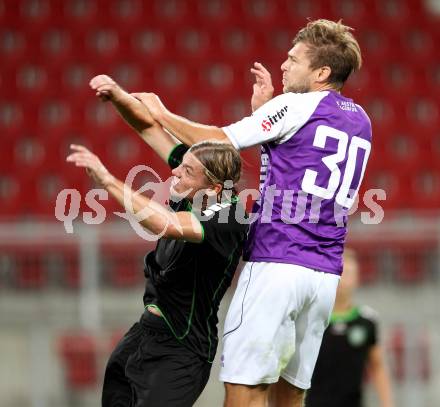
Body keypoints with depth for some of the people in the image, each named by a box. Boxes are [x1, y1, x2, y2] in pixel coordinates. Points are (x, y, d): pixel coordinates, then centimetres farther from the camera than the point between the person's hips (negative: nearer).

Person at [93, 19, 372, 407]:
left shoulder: (299, 106, -5)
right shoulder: (361, 120, 17)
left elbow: (219, 141, 1)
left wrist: (161, 114, 14)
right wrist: (264, 111, 21)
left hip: (276, 262, -8)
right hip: (326, 274, 8)